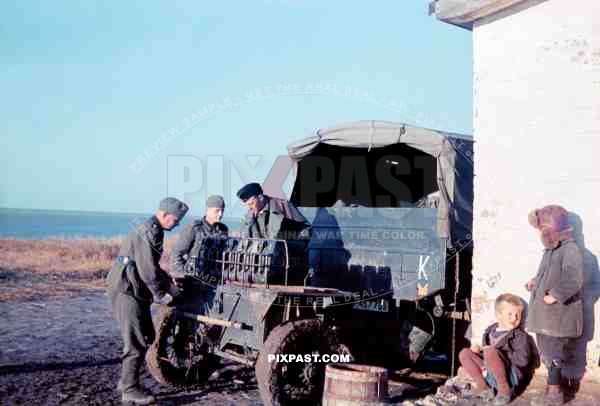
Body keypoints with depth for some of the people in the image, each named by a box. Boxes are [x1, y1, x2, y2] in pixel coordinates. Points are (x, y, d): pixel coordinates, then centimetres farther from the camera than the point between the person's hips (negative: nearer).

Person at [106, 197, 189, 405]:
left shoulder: (153, 230, 14)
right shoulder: (149, 232, -18)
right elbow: (147, 270, -23)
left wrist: (169, 280, 14)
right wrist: (161, 294, -11)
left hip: (135, 291, 10)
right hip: (126, 290, -10)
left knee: (147, 337, 14)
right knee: (137, 342, -5)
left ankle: (126, 381, 24)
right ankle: (130, 389, 4)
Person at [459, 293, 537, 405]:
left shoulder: (520, 336, -6)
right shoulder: (491, 331, 13)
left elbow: (523, 360, -20)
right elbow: (486, 349, 28)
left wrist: (498, 351, -19)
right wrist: (478, 350, 4)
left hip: (511, 374, -7)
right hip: (490, 373, 7)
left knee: (491, 352, -33)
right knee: (465, 353, -2)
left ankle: (504, 389, -18)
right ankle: (483, 387, -7)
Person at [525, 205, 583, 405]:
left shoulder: (570, 250, -17)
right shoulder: (549, 251, 12)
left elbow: (573, 280, -27)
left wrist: (555, 295, -25)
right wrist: (535, 282, 13)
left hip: (559, 315, -9)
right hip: (544, 314, 9)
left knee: (553, 352, -4)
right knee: (547, 350, 17)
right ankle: (555, 386, 30)